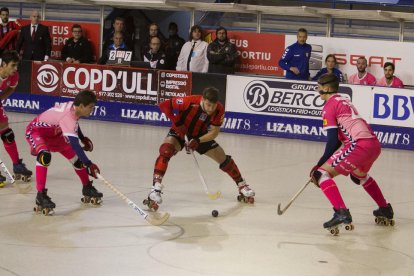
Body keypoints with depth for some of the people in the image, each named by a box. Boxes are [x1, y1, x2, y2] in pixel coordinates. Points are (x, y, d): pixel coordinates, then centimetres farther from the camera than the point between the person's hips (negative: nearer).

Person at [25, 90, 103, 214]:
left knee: (76, 157, 11)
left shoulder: (73, 106, -11)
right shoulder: (68, 116, -38)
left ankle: (87, 188, 33)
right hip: (36, 130, -9)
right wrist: (88, 164, -44)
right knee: (45, 156, -38)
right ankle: (41, 195, -35)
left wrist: (83, 138, 15)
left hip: (54, 133, 9)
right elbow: (74, 144, -43)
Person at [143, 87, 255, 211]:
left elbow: (214, 132, -19)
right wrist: (177, 122, -31)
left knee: (223, 158, 3)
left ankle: (242, 186, 27)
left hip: (201, 135, 4)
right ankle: (155, 189, -35)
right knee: (166, 151, -32)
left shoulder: (219, 109, -22)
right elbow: (164, 105, -26)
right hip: (180, 131, -4)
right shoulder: (190, 102, -33)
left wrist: (197, 141, -34)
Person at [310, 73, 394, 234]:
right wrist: (324, 161, 25)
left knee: (322, 174, -6)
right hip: (375, 144, 9)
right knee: (359, 175, 39)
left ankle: (341, 212, -23)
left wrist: (321, 164, 0)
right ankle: (385, 209, 46)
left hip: (360, 145, -9)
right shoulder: (345, 102, 26)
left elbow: (333, 140, -8)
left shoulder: (329, 106, -1)